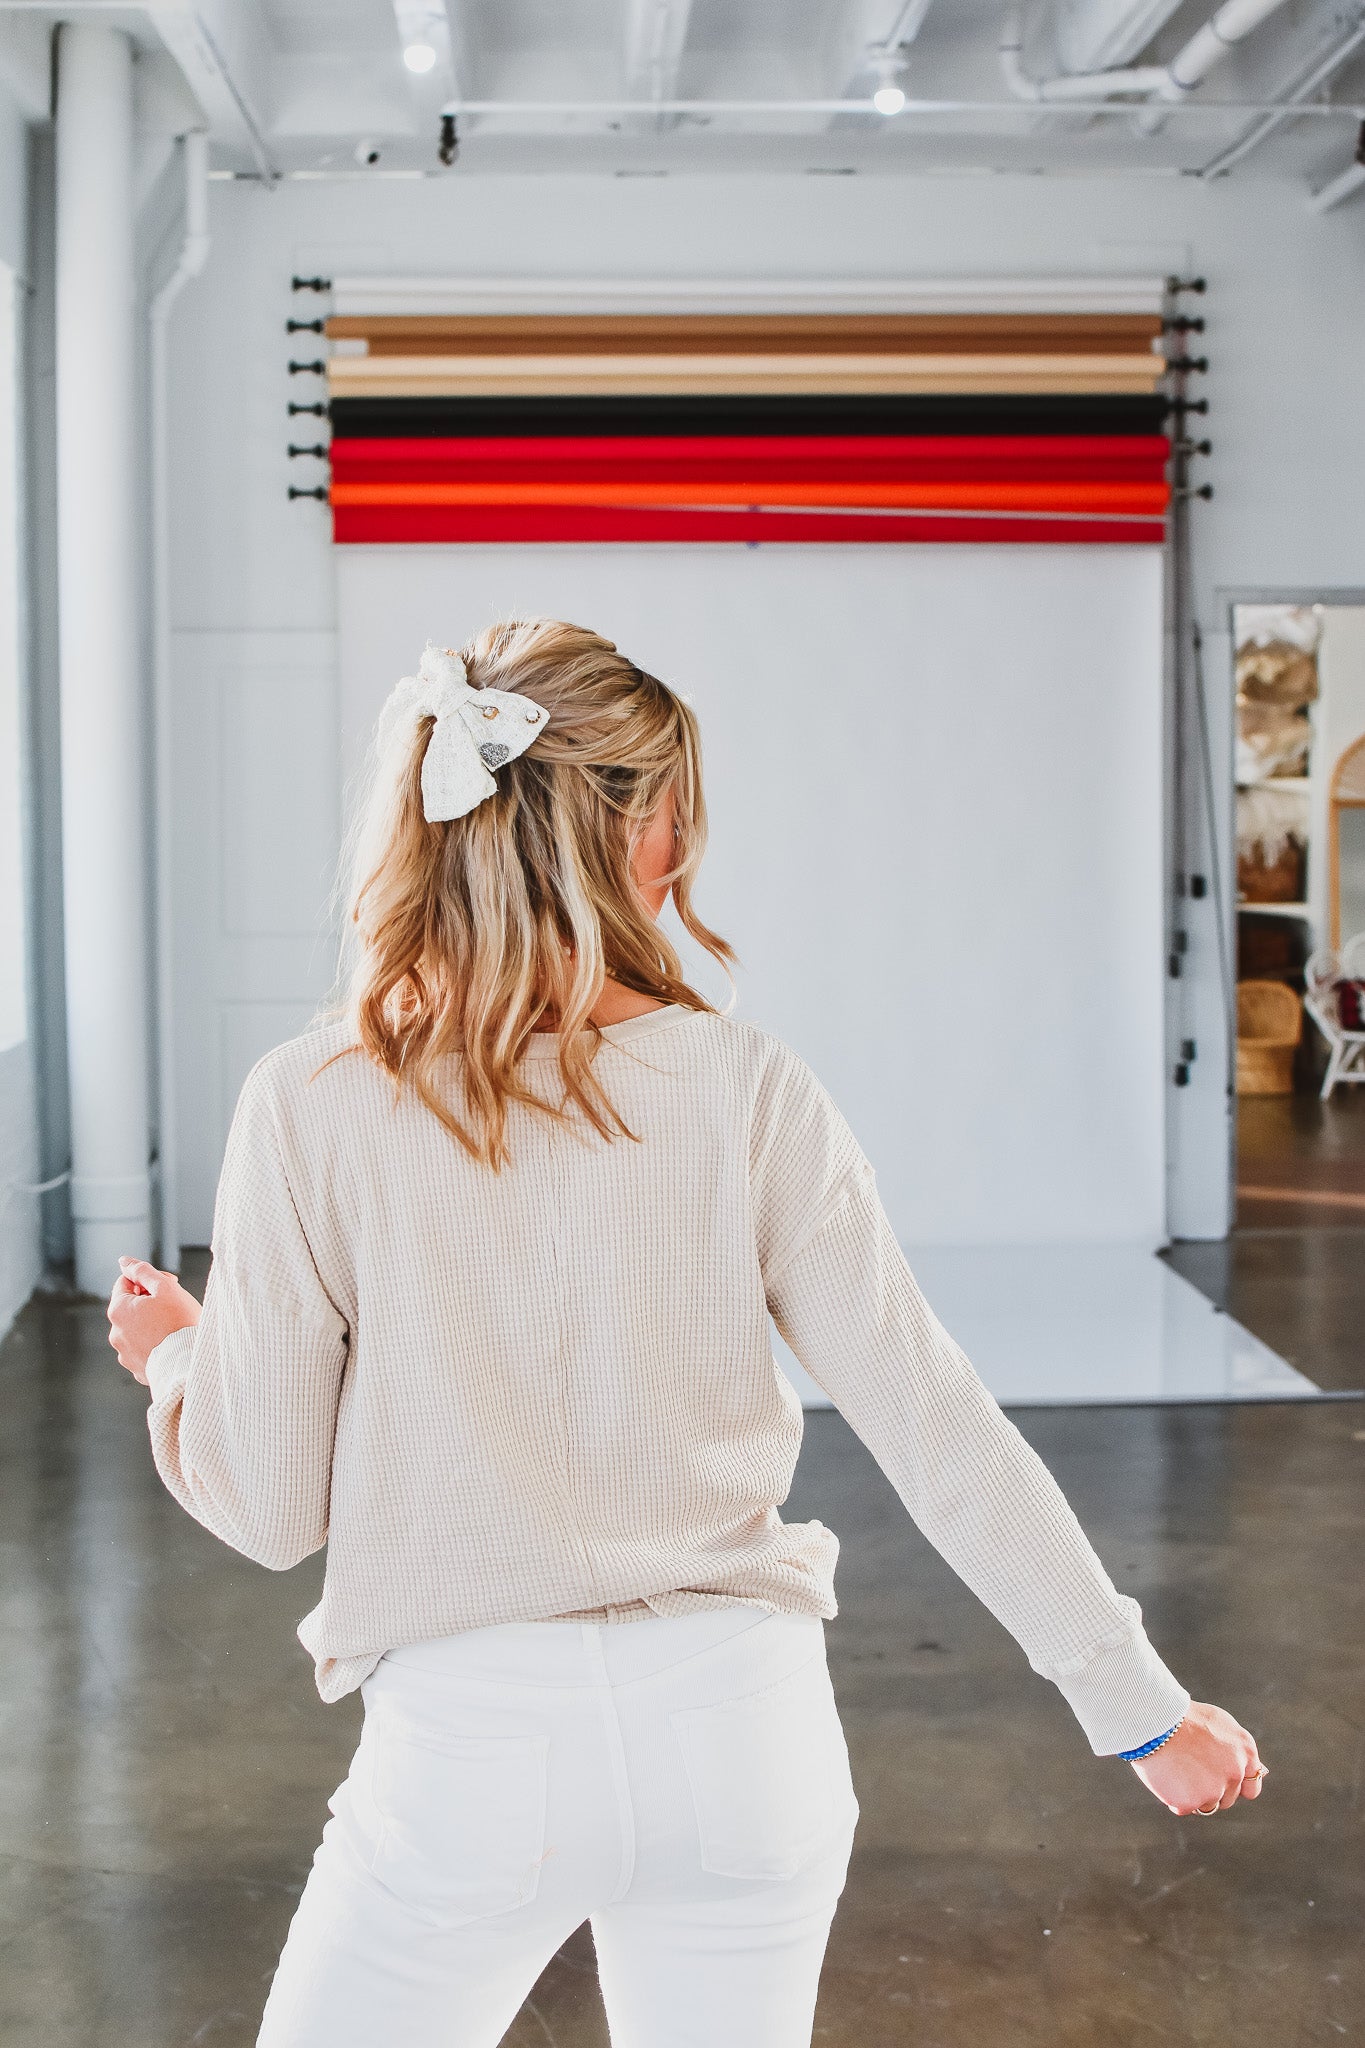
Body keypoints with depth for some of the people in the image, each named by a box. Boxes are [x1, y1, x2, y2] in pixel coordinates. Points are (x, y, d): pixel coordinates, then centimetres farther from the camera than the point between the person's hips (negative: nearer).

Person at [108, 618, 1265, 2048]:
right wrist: (1136, 1700, 5)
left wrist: (177, 1357, 18)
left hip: (470, 1737, -2)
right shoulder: (749, 1095, -6)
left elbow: (267, 1507, -3)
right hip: (741, 1720, 2)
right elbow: (935, 1425, -4)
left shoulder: (311, 1109, -8)